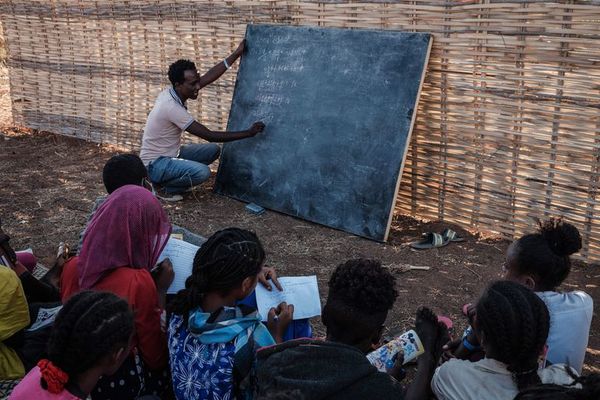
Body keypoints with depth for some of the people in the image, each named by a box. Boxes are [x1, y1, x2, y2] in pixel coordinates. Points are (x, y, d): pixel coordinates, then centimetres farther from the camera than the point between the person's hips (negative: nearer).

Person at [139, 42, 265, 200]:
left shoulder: (172, 92, -2)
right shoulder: (172, 107, -29)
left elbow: (209, 76, 3)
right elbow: (210, 135, -27)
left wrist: (236, 54, 0)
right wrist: (248, 133, -25)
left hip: (171, 154, 10)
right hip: (155, 164, -10)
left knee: (213, 150, 7)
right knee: (202, 172, -31)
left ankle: (171, 179, 9)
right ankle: (168, 189, -3)